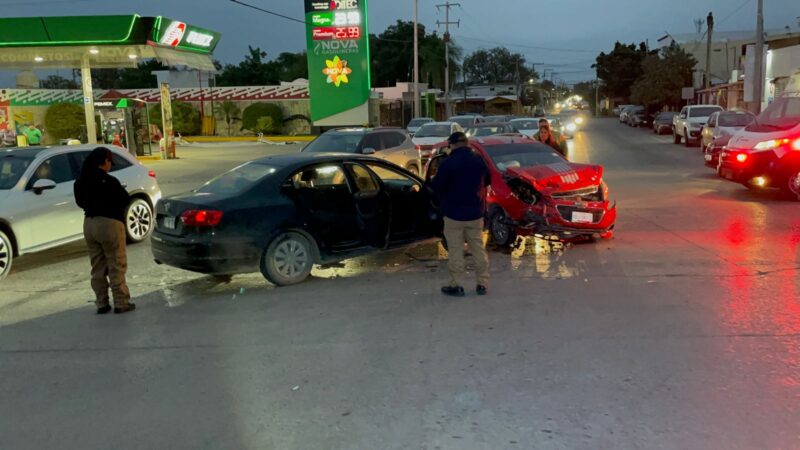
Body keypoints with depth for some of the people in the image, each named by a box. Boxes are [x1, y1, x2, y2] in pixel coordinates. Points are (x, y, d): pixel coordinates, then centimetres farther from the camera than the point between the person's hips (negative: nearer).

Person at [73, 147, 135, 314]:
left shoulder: (81, 182, 3)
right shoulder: (109, 181, -17)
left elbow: (80, 201, 13)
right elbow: (125, 200, -10)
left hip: (89, 224, 7)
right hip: (109, 223, -7)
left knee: (97, 267, 13)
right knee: (116, 266, 2)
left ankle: (101, 303, 16)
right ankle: (121, 303, 3)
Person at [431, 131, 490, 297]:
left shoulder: (448, 163, -16)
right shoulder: (480, 160, 1)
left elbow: (436, 187, -11)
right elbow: (487, 181, 16)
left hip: (454, 214, -5)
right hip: (475, 213, 5)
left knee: (455, 251, 2)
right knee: (478, 248, 12)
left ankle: (455, 285, 6)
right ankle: (482, 283, 15)